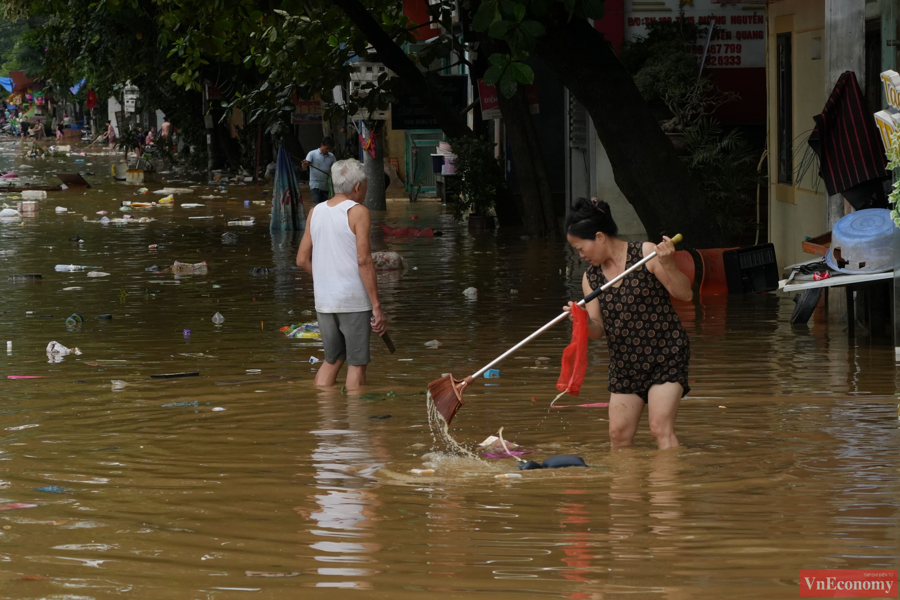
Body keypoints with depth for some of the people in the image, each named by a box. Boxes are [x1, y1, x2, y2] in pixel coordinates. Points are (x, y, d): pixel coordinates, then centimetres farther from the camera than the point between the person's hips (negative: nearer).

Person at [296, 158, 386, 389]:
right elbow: (364, 261, -16)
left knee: (332, 360, 17)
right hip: (354, 301, -6)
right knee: (357, 364, 3)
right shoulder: (358, 213, -10)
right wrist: (377, 306, -15)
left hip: (324, 301, 6)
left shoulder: (315, 212, 8)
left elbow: (302, 259, 11)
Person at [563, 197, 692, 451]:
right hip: (624, 361, 6)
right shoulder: (591, 277, 3)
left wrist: (667, 265, -32)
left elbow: (685, 294, -15)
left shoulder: (646, 254, -13)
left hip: (665, 355, -6)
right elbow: (597, 331, 2)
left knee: (661, 429, -15)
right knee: (618, 435, 7)